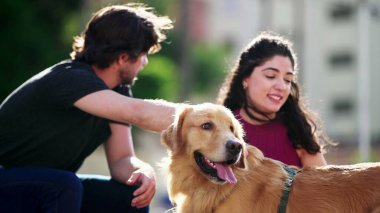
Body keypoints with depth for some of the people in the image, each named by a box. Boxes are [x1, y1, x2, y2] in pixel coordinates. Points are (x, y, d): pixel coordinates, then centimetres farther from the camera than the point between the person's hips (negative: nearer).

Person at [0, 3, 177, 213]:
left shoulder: (118, 91, 0)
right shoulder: (70, 78, -27)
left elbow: (121, 160, -3)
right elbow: (138, 113, -40)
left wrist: (143, 170, -26)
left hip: (54, 187, 8)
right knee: (65, 185, -35)